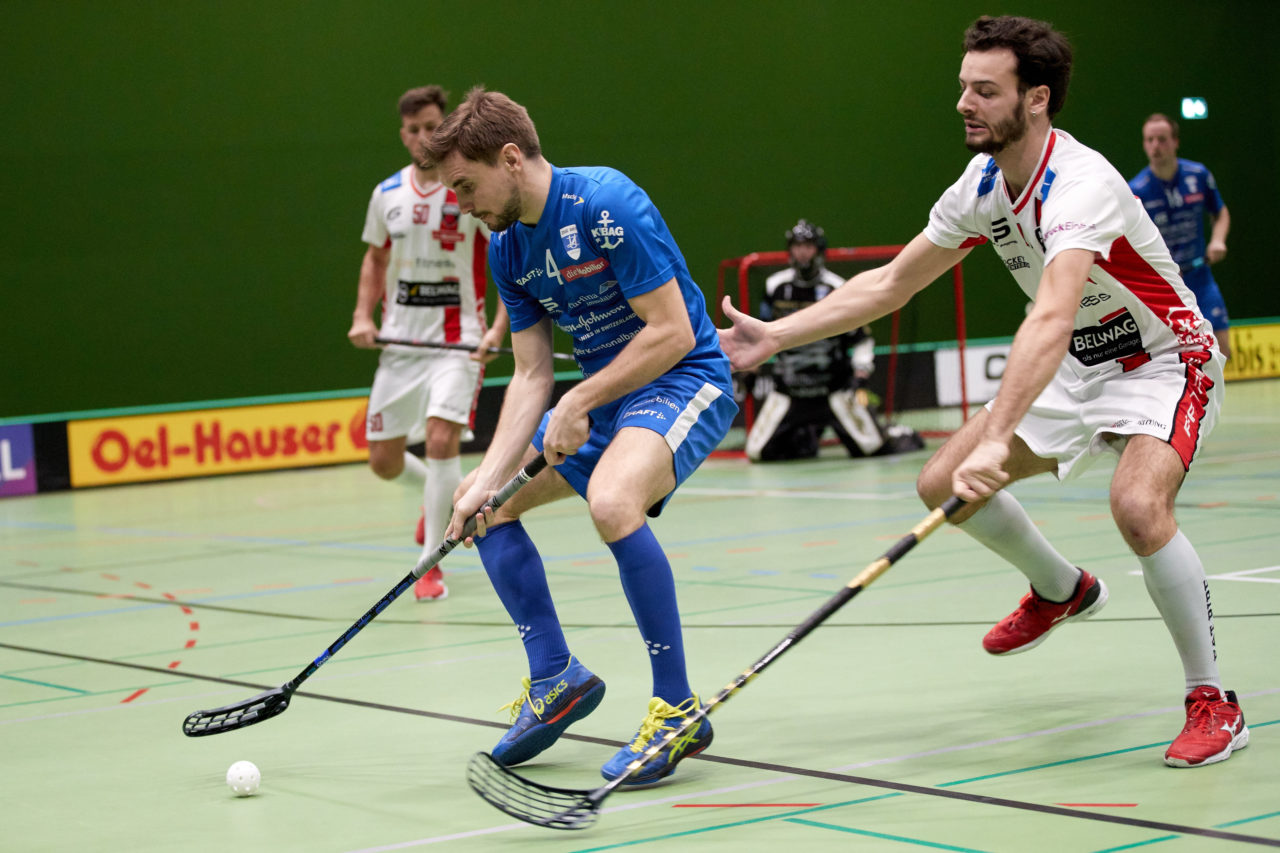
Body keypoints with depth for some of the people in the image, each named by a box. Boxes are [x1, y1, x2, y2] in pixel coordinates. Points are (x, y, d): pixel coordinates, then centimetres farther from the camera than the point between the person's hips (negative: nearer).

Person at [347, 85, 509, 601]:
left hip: (457, 341, -5)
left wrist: (499, 327, -18)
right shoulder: (387, 194, 6)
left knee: (441, 440, -22)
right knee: (383, 460, 6)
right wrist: (363, 315, 6)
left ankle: (430, 563, -8)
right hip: (399, 342, 5)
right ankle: (441, 497, 41)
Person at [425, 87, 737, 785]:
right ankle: (556, 677, 20)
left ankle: (677, 709, -24)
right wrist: (486, 480, -8)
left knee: (611, 501, -36)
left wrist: (579, 401, -20)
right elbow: (531, 376, 4)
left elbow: (673, 331, -23)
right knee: (485, 506, 10)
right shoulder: (507, 249, 5)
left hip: (683, 381, -9)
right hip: (598, 396, 9)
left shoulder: (605, 203, -21)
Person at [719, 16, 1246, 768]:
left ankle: (1213, 701, -16)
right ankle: (1062, 590, 31)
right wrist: (777, 334, -1)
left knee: (1138, 505, -34)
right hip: (1078, 364, 8)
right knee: (944, 485, 3)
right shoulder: (982, 185, -6)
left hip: (1165, 360, -8)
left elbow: (1051, 319, -48)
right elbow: (889, 284, 5)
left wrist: (996, 440, -57)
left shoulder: (1079, 185, -33)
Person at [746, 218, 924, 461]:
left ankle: (900, 436, 25)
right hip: (788, 388, 3)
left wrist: (860, 380, -12)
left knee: (869, 446, -11)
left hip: (834, 384, -3)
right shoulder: (775, 287, 1)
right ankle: (804, 438, 24)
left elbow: (862, 339, -3)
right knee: (759, 452, -5)